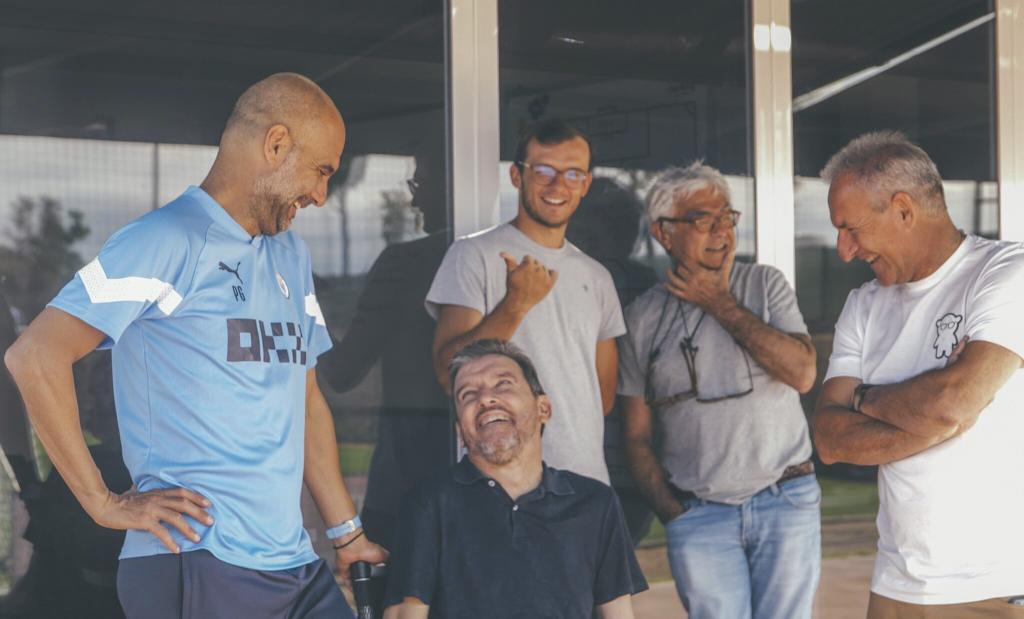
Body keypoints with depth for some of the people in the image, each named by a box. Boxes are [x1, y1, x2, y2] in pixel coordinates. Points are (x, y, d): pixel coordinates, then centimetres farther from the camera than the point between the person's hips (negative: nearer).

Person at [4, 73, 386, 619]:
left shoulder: (290, 255, 19)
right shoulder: (168, 241, -8)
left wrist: (348, 535, 18)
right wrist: (104, 504, -13)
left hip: (294, 565, 8)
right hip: (197, 567, -8)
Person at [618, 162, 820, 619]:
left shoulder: (765, 284, 3)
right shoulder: (643, 317, 4)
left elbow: (802, 373, -12)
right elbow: (636, 435, 7)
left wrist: (721, 303, -10)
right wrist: (674, 515, -3)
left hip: (786, 500, 0)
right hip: (698, 512, 0)